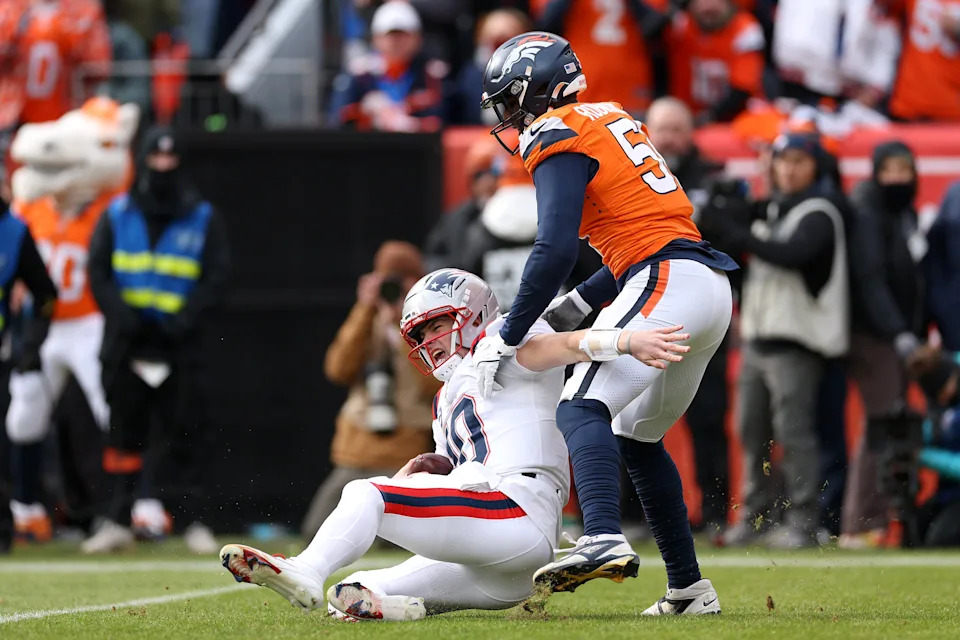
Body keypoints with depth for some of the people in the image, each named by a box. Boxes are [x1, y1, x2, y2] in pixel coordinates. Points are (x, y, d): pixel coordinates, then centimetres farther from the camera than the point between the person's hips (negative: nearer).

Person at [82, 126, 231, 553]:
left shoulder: (202, 218, 6)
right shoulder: (117, 214, 9)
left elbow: (217, 277, 0)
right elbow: (98, 273, 4)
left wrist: (182, 323, -12)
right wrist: (124, 319, -10)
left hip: (179, 344, -1)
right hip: (127, 342, 1)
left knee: (187, 433, -3)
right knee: (124, 431, 3)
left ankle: (193, 521, 1)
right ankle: (118, 521, 6)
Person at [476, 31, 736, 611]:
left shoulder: (559, 140, -4)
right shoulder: (609, 119, 23)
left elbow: (556, 251, -16)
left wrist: (507, 339, -12)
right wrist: (575, 307, 19)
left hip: (668, 282, -9)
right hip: (710, 285, 9)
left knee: (582, 410, -20)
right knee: (636, 436, 20)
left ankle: (605, 540, -43)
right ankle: (689, 589, 21)